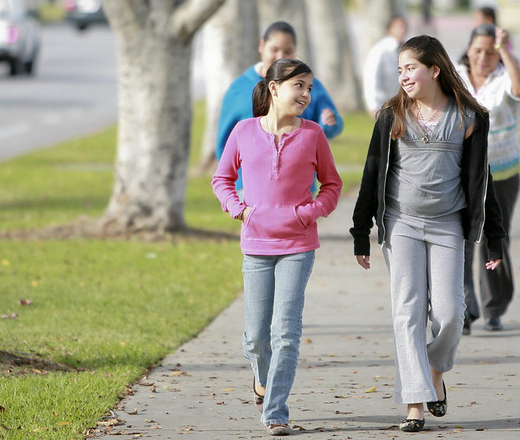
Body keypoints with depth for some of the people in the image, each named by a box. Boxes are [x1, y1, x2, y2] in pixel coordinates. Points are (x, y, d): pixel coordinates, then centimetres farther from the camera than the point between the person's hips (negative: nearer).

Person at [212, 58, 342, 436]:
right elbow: (222, 178, 13)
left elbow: (332, 184, 10)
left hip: (298, 245, -1)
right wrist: (238, 209, -5)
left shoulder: (312, 134, -1)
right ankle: (263, 378, 39)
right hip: (256, 245, 1)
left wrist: (310, 211, -7)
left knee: (285, 331, -10)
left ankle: (275, 412, -3)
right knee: (257, 336, 6)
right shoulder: (245, 131, 0)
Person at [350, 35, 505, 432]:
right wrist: (361, 234, 5)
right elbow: (373, 174, 8)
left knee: (449, 312, -6)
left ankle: (436, 370, 25)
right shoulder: (392, 116, 4)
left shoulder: (469, 118, 2)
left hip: (447, 225, 0)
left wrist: (494, 237, 6)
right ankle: (415, 404, -8)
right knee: (408, 311, -6)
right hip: (401, 223, 0)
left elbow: (480, 178, 8)